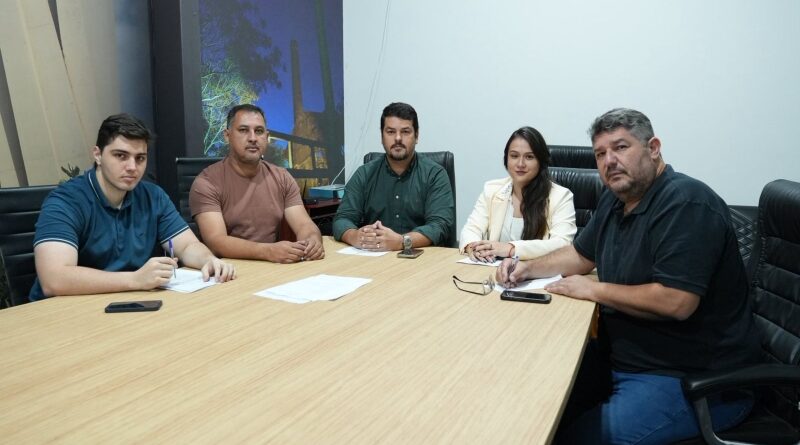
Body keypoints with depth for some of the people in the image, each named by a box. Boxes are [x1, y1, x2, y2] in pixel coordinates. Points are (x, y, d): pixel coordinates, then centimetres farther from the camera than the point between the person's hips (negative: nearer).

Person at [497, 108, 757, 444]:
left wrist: (595, 290, -16)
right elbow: (581, 255, 21)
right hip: (621, 355, 9)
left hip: (695, 378, -8)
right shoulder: (616, 200, 8)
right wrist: (528, 268, 4)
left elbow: (675, 302, -29)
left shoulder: (686, 203, -21)